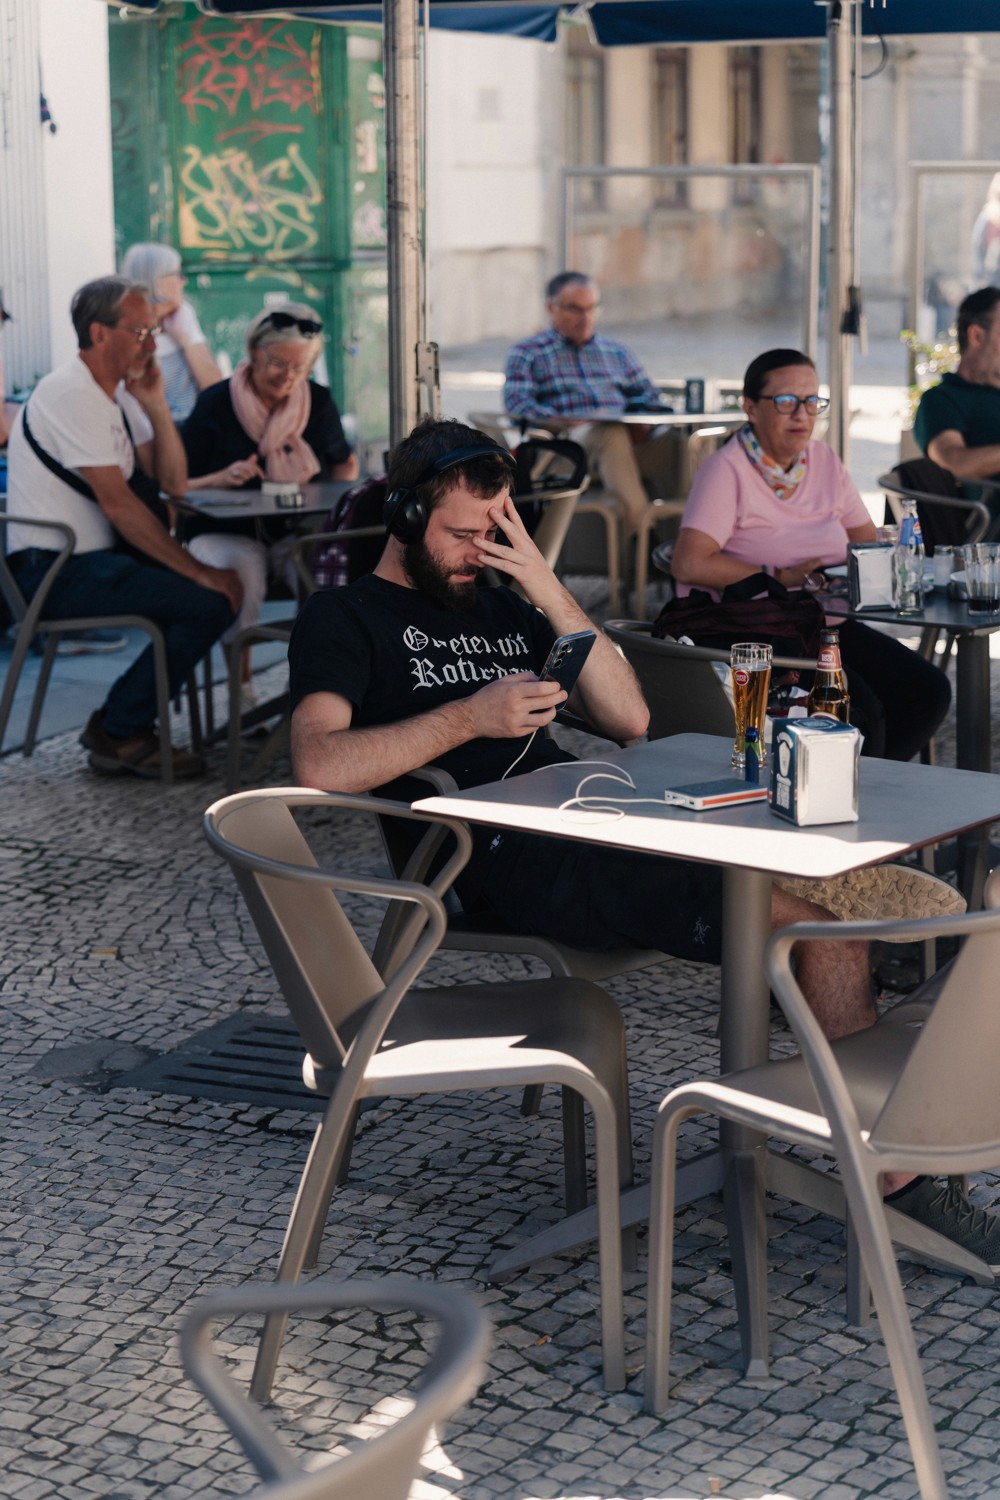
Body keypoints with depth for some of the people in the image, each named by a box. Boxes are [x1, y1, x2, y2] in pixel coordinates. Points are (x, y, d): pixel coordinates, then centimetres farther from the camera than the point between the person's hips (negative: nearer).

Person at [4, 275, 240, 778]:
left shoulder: (118, 394, 15)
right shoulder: (73, 395, -16)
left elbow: (173, 483, 10)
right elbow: (118, 504, -21)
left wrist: (155, 405, -3)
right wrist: (199, 571, -20)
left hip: (90, 560, 10)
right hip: (55, 572, -10)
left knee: (215, 584, 7)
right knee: (209, 602, -19)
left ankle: (120, 719, 9)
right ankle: (121, 735, -6)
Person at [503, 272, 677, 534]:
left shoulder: (617, 352, 32)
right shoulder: (528, 353, 19)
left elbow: (650, 397, 23)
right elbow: (517, 402, 2)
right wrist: (567, 423, -16)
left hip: (630, 438, 4)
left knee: (674, 440, -32)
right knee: (612, 432, -40)